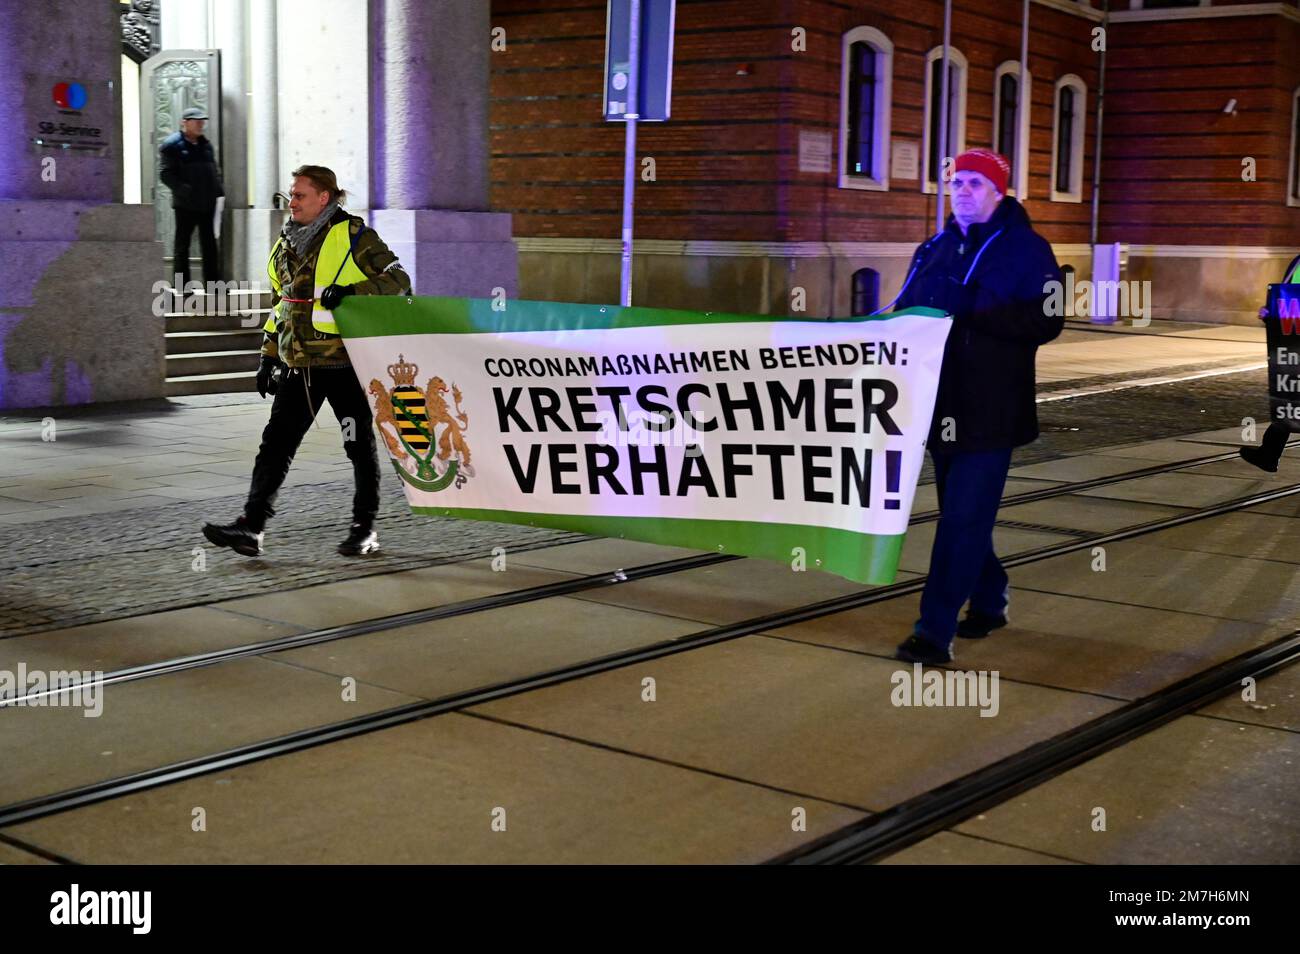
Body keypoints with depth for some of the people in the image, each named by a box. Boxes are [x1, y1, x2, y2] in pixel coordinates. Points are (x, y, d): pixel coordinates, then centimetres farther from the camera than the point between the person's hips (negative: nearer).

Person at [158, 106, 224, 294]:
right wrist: (184, 191, -21)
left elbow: (215, 171, 21)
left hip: (207, 203, 6)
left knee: (209, 244, 9)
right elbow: (165, 174, -11)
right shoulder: (172, 145, -5)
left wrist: (218, 192, 7)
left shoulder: (205, 144, 16)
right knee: (182, 244, 1)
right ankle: (182, 285, 5)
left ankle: (213, 283, 15)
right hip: (185, 204, -6)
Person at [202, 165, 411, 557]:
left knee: (360, 446, 5)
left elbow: (398, 281, -9)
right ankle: (251, 527, -2)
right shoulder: (287, 243, 14)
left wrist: (351, 291, -23)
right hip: (297, 366, 6)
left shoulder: (353, 236, -7)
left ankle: (365, 528, 17)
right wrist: (268, 355, 19)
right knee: (275, 443, 0)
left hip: (345, 364, -6)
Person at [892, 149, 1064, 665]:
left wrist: (972, 317, -25)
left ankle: (935, 632, -10)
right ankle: (989, 602, 36)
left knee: (964, 517, -10)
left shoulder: (1026, 249, -4)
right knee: (959, 512, 17)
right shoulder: (934, 250, 15)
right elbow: (905, 310, 22)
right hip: (941, 405, 7)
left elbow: (1046, 321, -15)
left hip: (990, 411, -7)